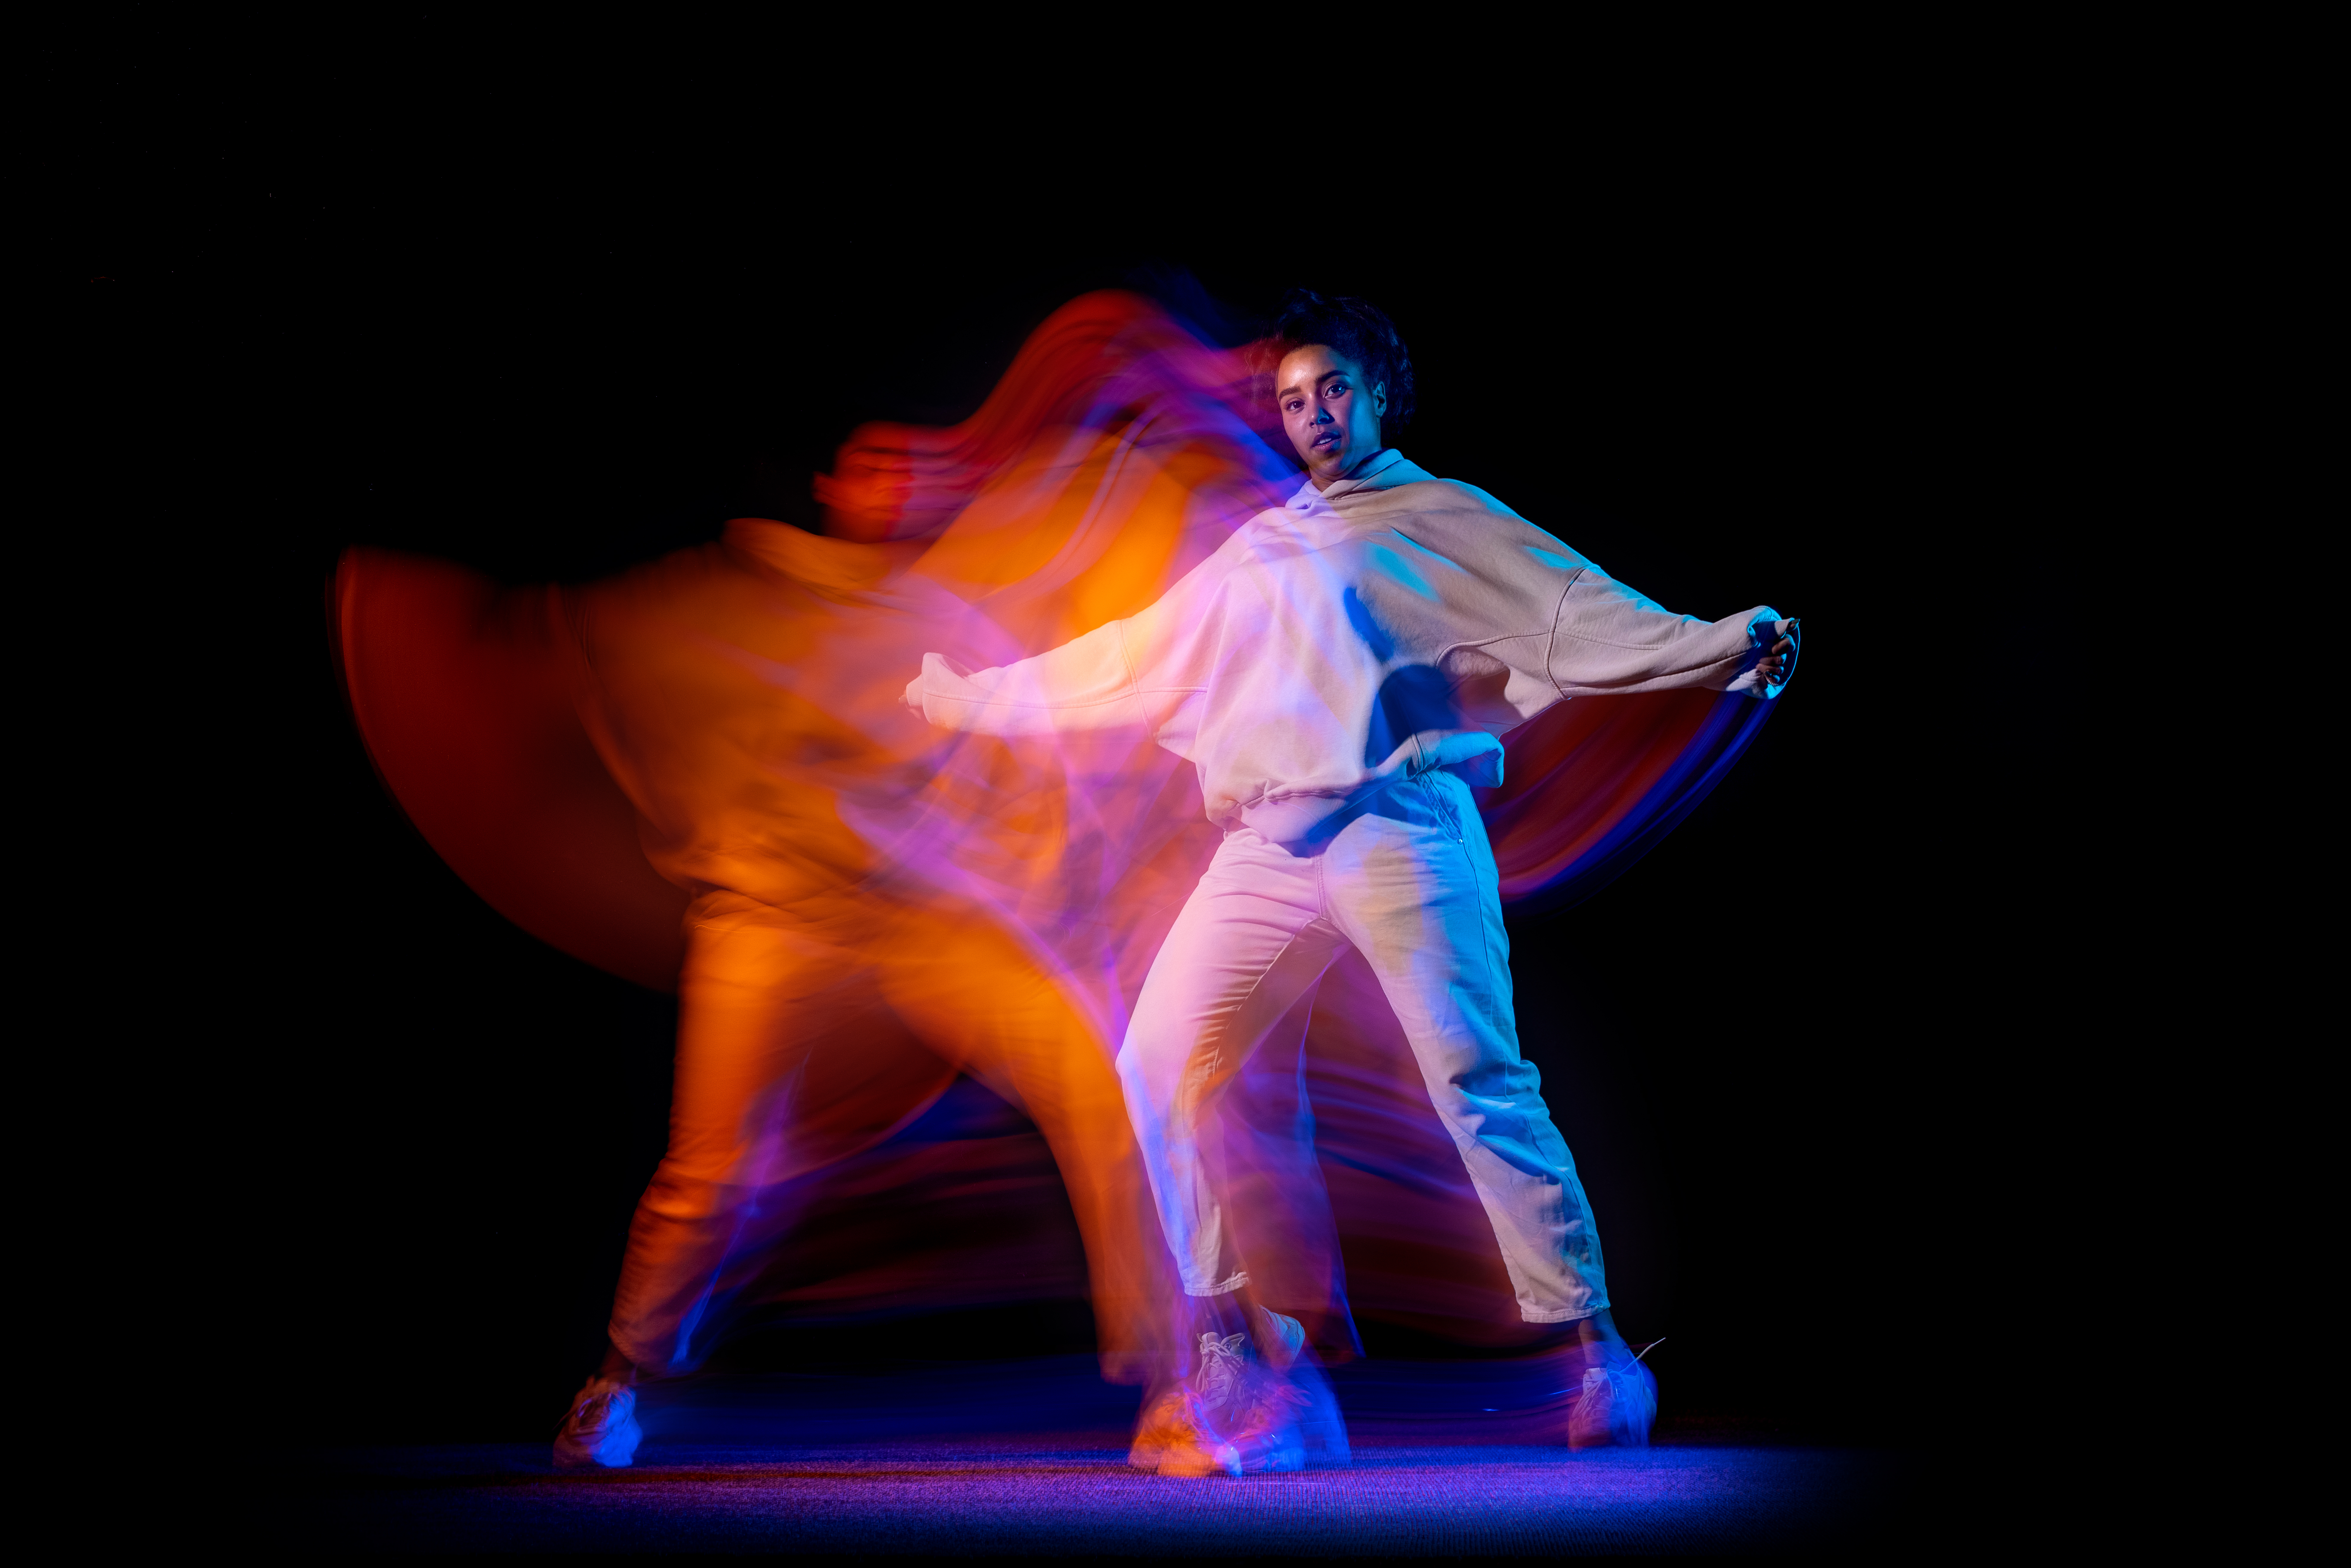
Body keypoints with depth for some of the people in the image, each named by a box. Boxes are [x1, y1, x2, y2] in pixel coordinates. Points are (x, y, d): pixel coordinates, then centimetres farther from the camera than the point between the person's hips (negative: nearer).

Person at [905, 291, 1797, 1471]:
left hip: (1399, 833, -5)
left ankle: (1590, 1348, -7)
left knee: (1482, 1086, -13)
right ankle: (1228, 1343, 4)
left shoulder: (1446, 520, 10)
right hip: (1265, 849, 6)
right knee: (1162, 1064, -3)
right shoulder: (1257, 553, 26)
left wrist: (1721, 647, -19)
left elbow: (1577, 614, -3)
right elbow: (1131, 660, 32)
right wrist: (981, 697, 35)